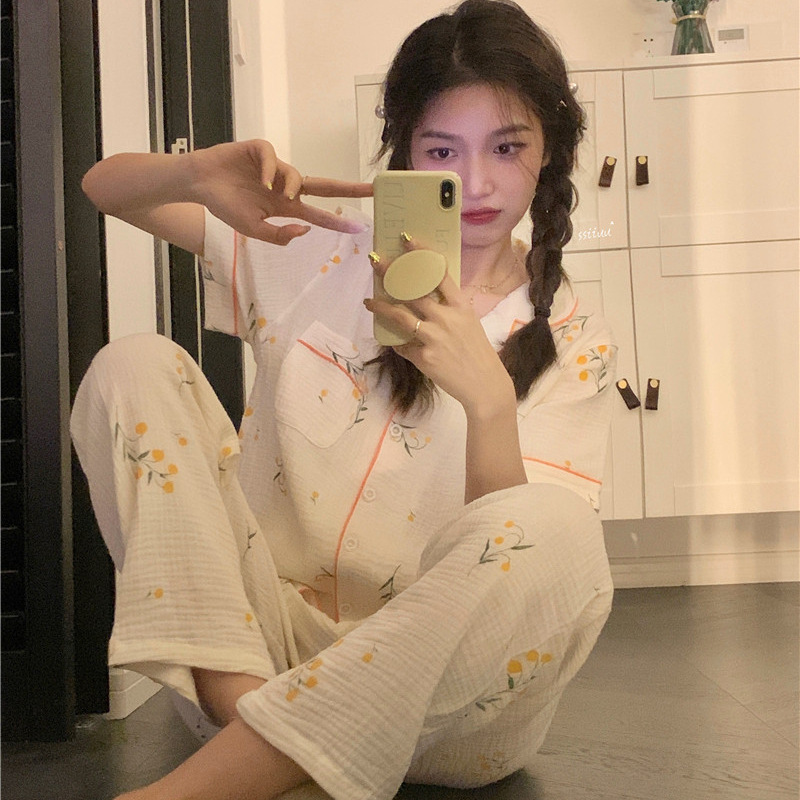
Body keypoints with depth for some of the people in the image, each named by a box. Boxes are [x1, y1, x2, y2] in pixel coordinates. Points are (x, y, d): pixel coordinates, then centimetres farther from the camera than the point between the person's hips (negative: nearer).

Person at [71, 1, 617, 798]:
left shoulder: (571, 343, 2)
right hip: (260, 638, 2)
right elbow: (106, 186, 9)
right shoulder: (321, 254, 6)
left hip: (434, 700, -1)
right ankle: (242, 706, -27)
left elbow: (522, 557, -9)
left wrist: (489, 400, -26)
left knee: (556, 529, -33)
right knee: (134, 365, -11)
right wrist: (199, 172, -13)